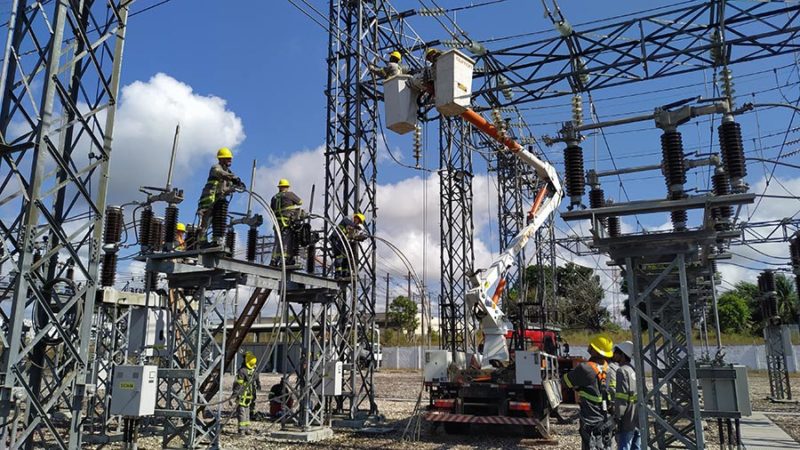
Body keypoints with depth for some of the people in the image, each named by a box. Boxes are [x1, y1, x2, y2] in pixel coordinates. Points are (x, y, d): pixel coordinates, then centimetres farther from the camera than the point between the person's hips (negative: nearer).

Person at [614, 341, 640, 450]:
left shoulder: (622, 371, -13)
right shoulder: (634, 370, 13)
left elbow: (621, 399, -19)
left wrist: (617, 417, -14)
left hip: (627, 422, -8)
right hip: (638, 420, 8)